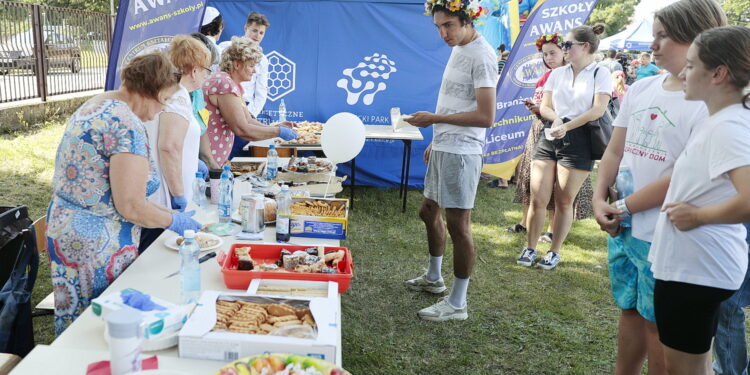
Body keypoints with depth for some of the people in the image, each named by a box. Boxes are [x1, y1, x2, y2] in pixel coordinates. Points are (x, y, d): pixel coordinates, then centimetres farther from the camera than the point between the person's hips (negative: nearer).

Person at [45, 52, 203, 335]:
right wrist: (175, 221, -5)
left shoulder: (95, 104, 8)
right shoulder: (128, 125, -22)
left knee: (77, 325, 21)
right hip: (96, 244, -10)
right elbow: (130, 207, -23)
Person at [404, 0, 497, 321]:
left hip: (460, 153, -10)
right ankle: (433, 277, 40)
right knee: (428, 212, 20)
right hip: (443, 149, 10)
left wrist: (434, 119, -18)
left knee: (458, 225, -3)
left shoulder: (481, 56, -16)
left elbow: (485, 117, -21)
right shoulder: (458, 49, 13)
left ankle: (457, 304, 8)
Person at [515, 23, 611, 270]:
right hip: (549, 138, 4)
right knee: (537, 198, 0)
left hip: (578, 141, -4)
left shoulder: (600, 74, 0)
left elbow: (598, 110, -10)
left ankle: (554, 252, 17)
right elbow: (544, 106, 12)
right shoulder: (557, 73, 14)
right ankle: (530, 248, 13)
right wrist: (556, 118, -9)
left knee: (563, 201, 3)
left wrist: (566, 125, -17)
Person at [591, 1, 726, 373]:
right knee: (630, 310, 19)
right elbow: (615, 150, 10)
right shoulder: (640, 89, 7)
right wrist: (600, 200, -3)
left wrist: (624, 206, -13)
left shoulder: (709, 102, -14)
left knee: (658, 323, 7)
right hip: (622, 227, 6)